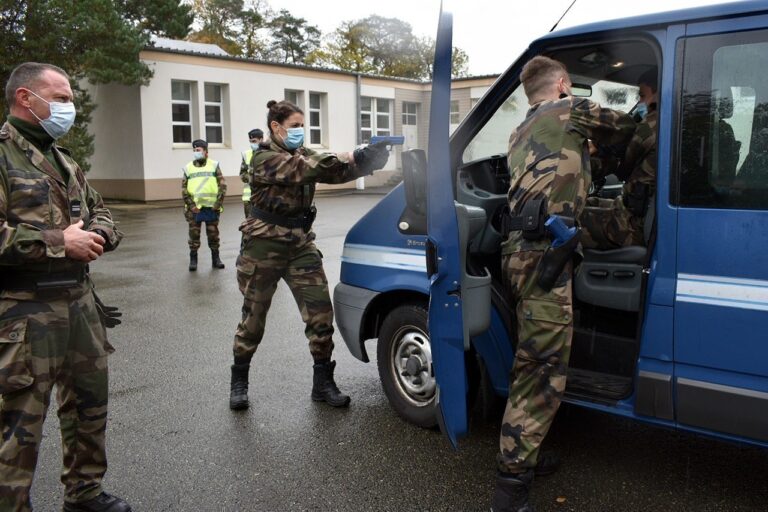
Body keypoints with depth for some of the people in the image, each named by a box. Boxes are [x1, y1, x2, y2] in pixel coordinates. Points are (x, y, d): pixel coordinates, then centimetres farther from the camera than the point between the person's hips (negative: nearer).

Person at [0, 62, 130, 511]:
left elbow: (101, 213, 21)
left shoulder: (65, 161, 17)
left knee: (90, 405, 18)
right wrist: (58, 242, -19)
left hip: (79, 302, 9)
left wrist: (96, 234, -1)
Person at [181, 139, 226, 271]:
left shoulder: (214, 165, 4)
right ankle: (193, 260, 12)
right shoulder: (188, 168, 7)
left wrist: (218, 203, -7)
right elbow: (184, 189, 5)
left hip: (211, 207, -1)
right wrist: (191, 205, -6)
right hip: (194, 208, 1)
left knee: (213, 234, 6)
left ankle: (215, 258, 18)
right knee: (194, 234, 3)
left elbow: (222, 185, 1)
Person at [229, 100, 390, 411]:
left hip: (300, 245, 6)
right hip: (263, 248, -5)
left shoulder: (304, 156, 8)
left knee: (321, 313, -2)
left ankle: (323, 382, 10)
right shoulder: (264, 159, -12)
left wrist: (369, 158, -25)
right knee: (253, 317, 7)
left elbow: (337, 172, -7)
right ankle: (239, 381, 26)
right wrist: (343, 157, -35)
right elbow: (300, 169, -29)